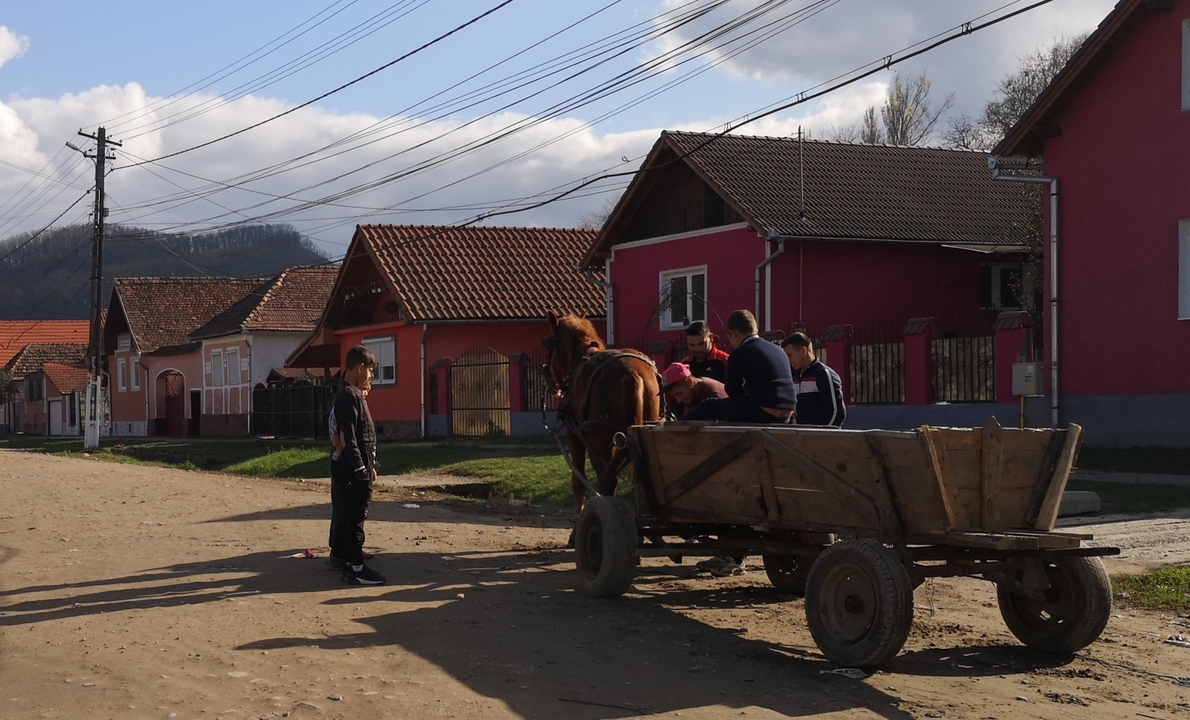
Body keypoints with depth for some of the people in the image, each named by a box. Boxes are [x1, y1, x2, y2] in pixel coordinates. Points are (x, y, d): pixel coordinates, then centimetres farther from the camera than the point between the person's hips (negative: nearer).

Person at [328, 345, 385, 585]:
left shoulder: (349, 395, 15)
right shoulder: (350, 396, -16)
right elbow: (348, 439, -21)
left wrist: (368, 465, 17)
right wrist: (362, 470, -20)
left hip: (352, 467, 10)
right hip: (354, 468, -10)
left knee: (349, 515, 13)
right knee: (355, 517, -6)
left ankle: (350, 563, 20)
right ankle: (355, 568, -3)